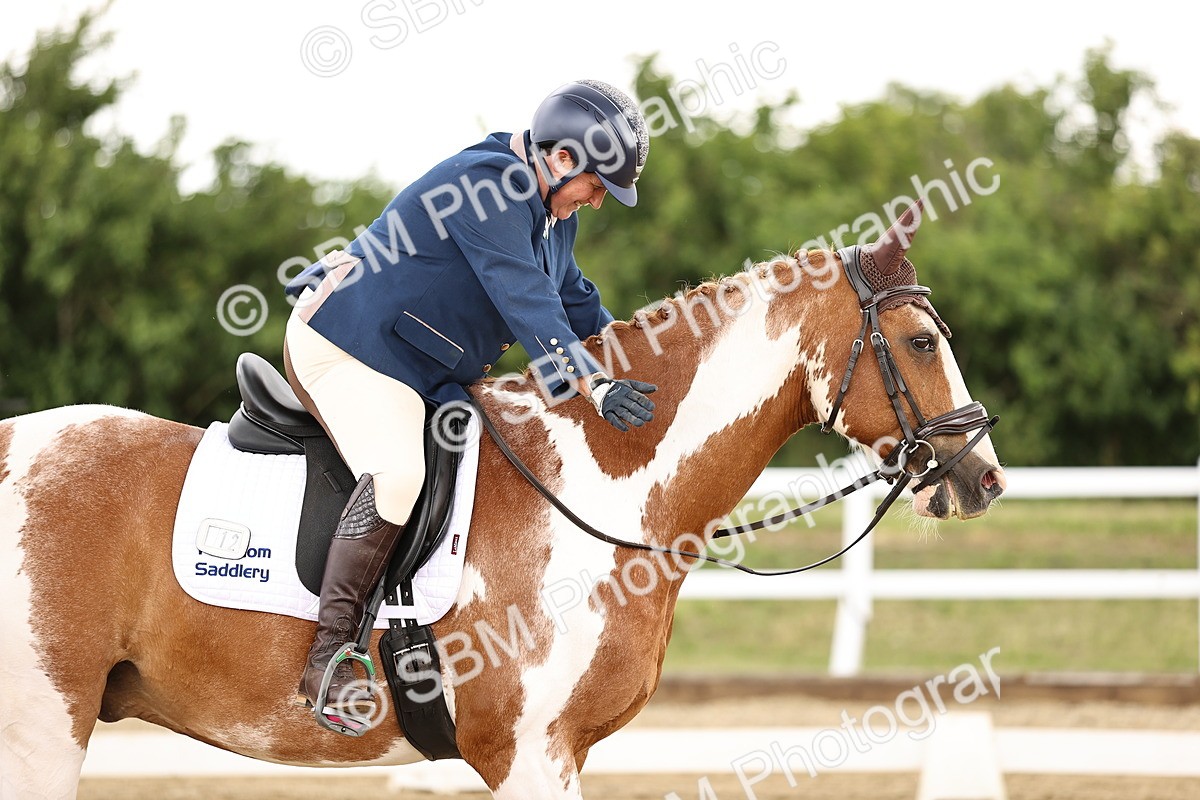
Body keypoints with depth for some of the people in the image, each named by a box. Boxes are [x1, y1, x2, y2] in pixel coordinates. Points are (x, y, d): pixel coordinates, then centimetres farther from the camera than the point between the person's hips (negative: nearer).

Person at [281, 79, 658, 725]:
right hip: (344, 347, -11)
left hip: (426, 378, 11)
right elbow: (522, 298, -29)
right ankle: (329, 658, -32)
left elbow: (578, 308, 25)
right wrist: (593, 386, -34)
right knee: (397, 471, -33)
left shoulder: (552, 216, 13)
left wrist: (629, 376, 18)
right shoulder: (487, 186, -20)